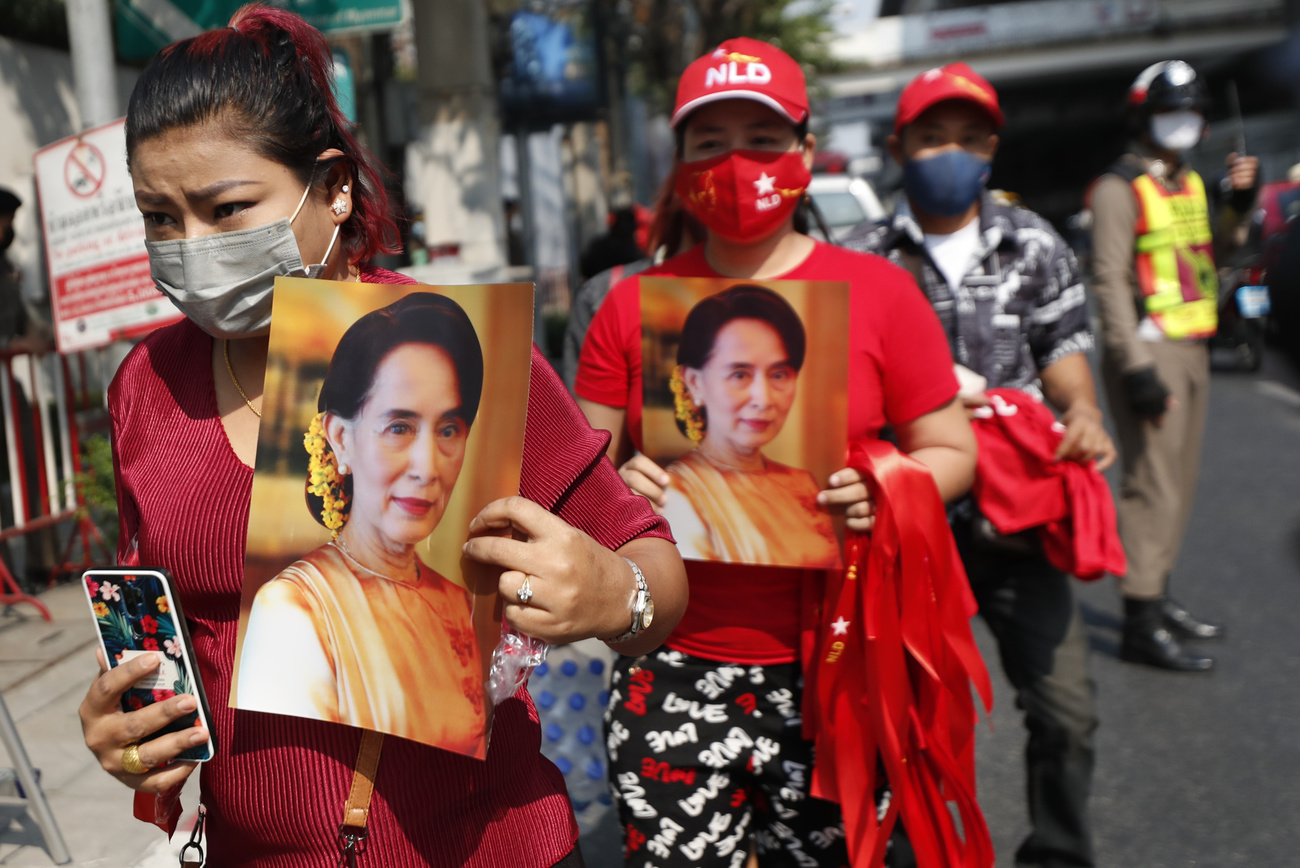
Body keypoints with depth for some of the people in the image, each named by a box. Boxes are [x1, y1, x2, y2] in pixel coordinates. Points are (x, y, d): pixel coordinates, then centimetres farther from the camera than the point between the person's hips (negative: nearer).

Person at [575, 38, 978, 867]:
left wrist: (884, 492, -14)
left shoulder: (879, 290, 1)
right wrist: (619, 484, -11)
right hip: (674, 669, 1)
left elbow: (951, 452, 5)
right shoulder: (633, 305, 5)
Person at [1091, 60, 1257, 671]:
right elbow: (1110, 281, -16)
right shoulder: (1119, 188, -9)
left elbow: (1207, 259, 24)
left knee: (1179, 482, 14)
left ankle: (1158, 598, 25)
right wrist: (1137, 368, -22)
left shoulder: (1189, 183, 18)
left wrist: (1238, 207, 7)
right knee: (1153, 485, -11)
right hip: (1150, 350, -9)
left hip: (1192, 349, 9)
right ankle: (1140, 624, -7)